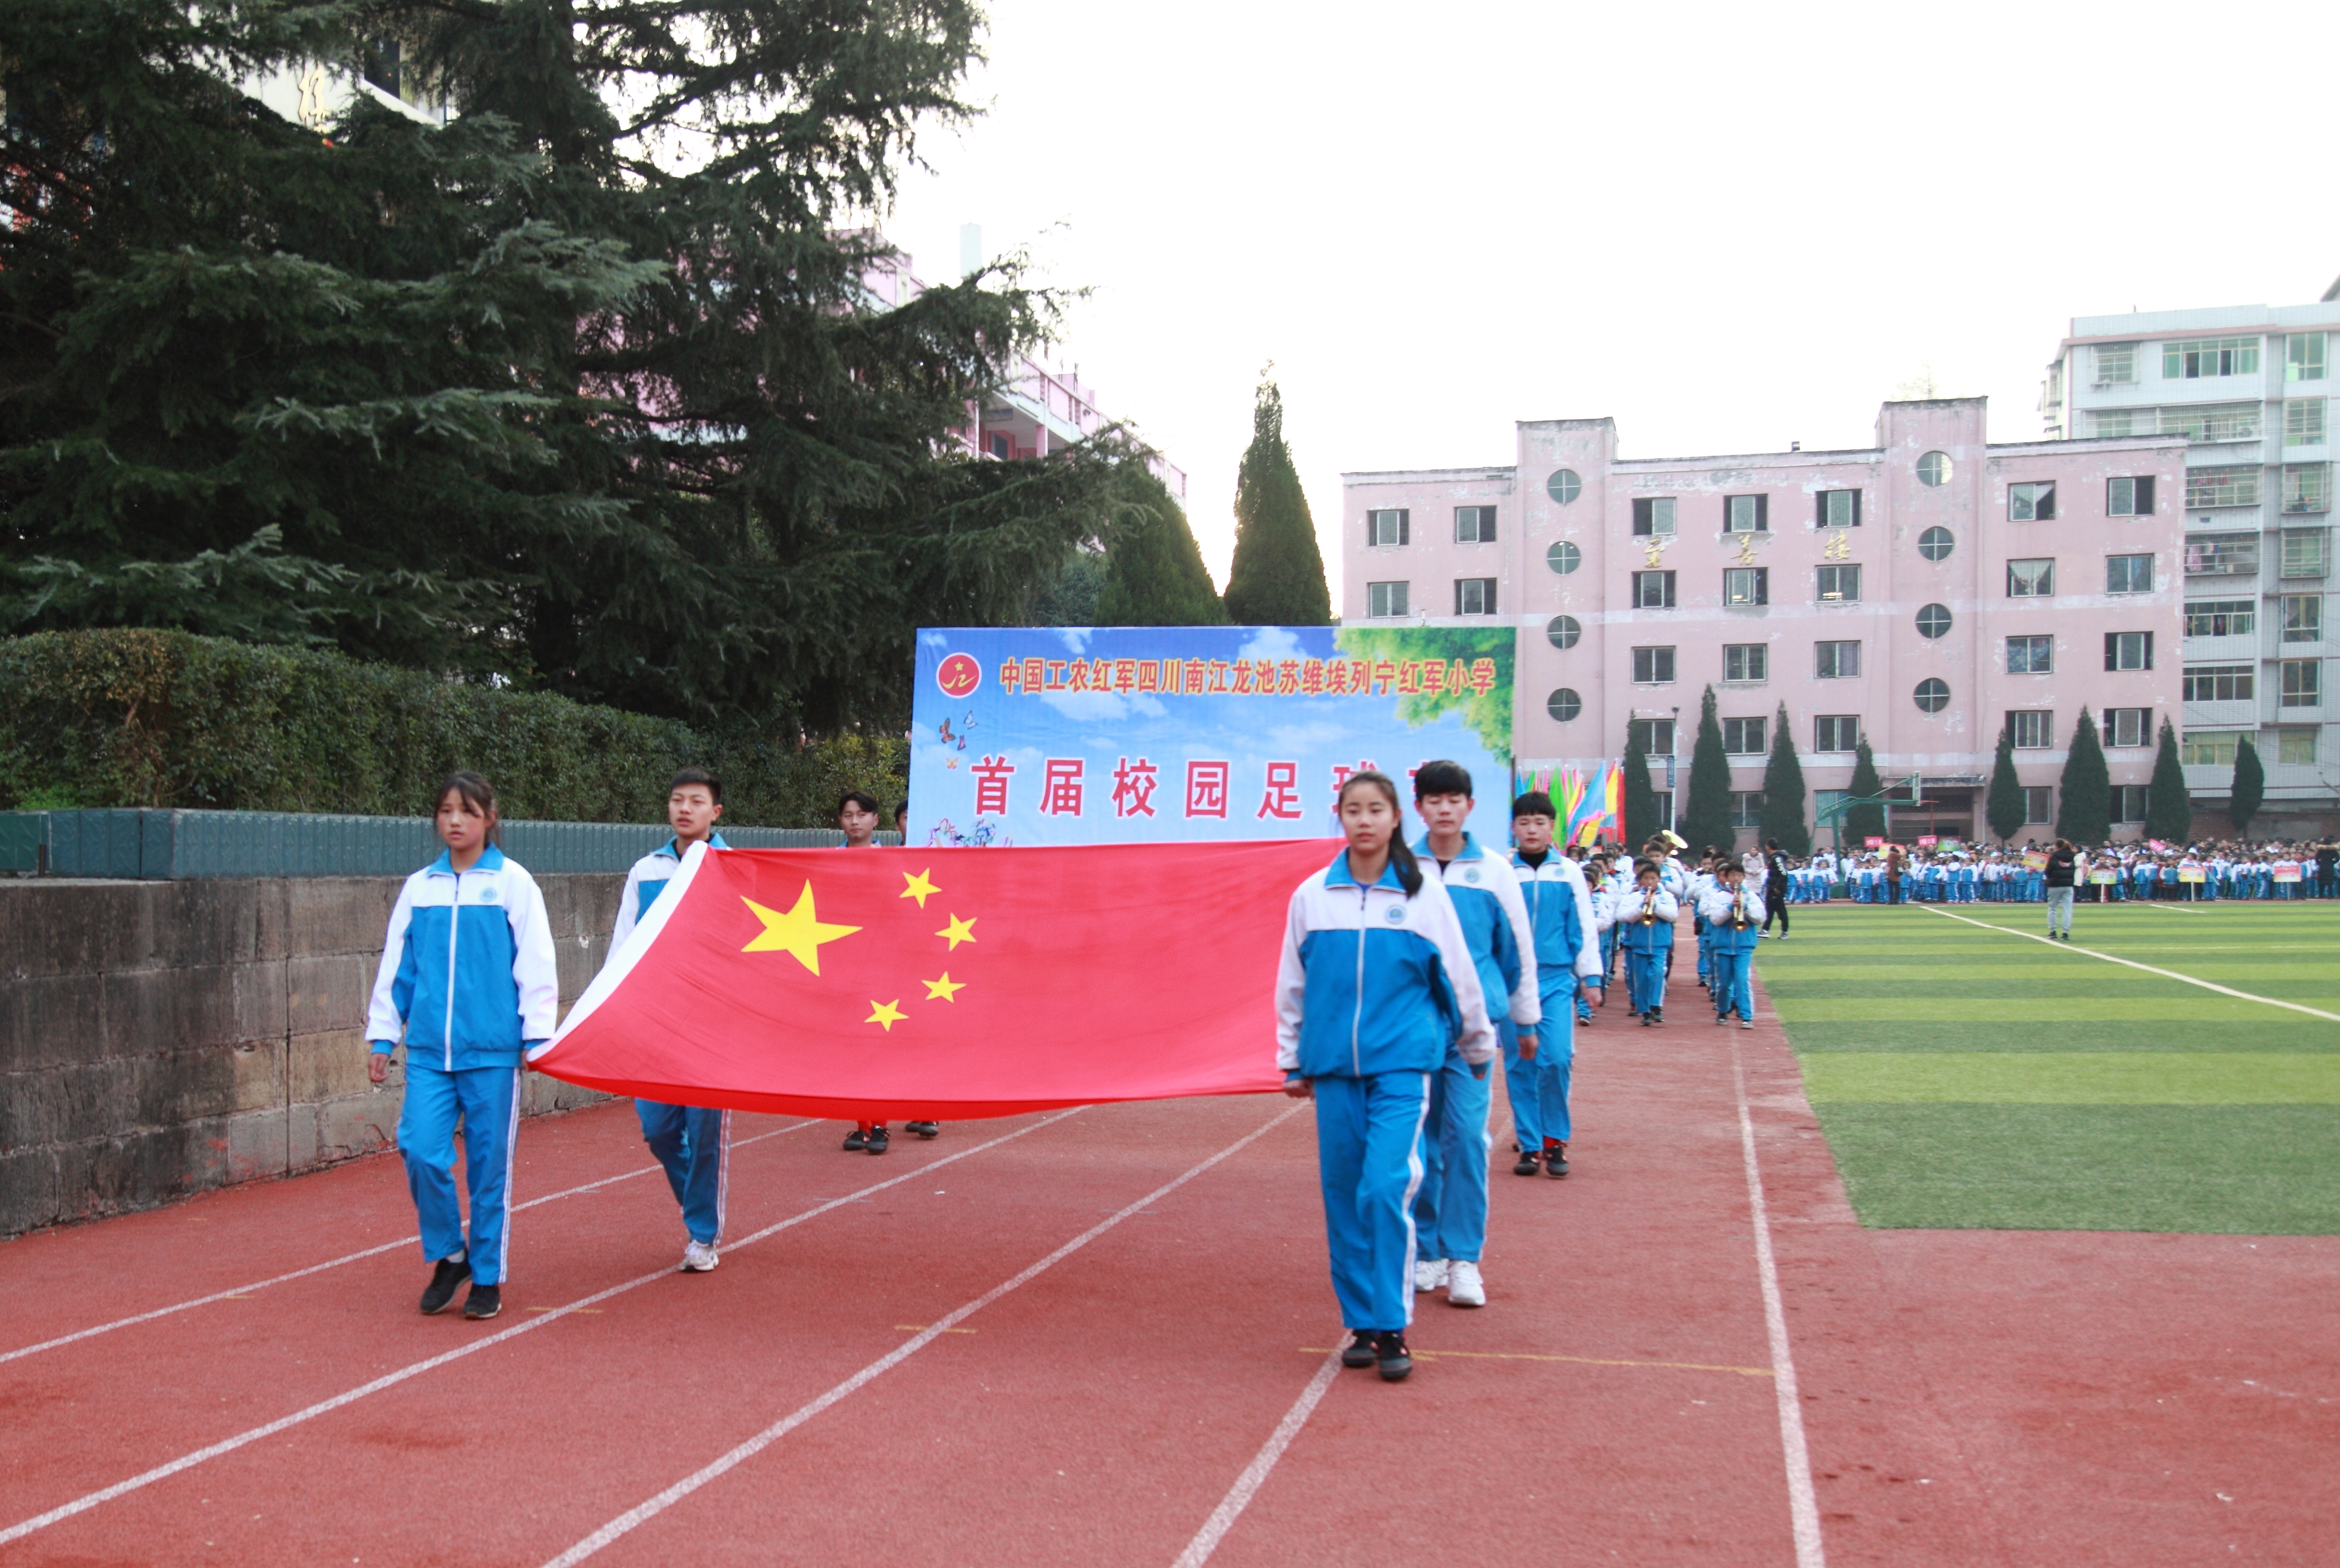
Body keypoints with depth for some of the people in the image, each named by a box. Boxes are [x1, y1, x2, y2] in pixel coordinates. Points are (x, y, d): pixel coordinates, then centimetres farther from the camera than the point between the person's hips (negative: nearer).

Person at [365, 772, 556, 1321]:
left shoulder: (512, 883, 0)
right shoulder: (419, 888, 9)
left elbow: (534, 962, -2)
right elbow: (395, 966, 14)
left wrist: (538, 1034, -5)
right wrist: (382, 1035, 12)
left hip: (492, 1049, -3)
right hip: (428, 1049, 3)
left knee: (489, 1164, 2)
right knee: (422, 1151, -8)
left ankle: (488, 1277, 16)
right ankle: (447, 1256, 15)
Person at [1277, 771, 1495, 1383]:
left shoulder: (1424, 894, 1)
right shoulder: (1312, 895, 6)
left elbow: (1458, 974, 10)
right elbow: (1292, 983, 13)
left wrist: (1479, 1045, 18)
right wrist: (1291, 1061, 15)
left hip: (1402, 1062, -2)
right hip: (1333, 1065, 3)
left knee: (1387, 1188, -13)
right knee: (1343, 1195, 5)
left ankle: (1392, 1326, -3)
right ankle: (1360, 1324, 16)